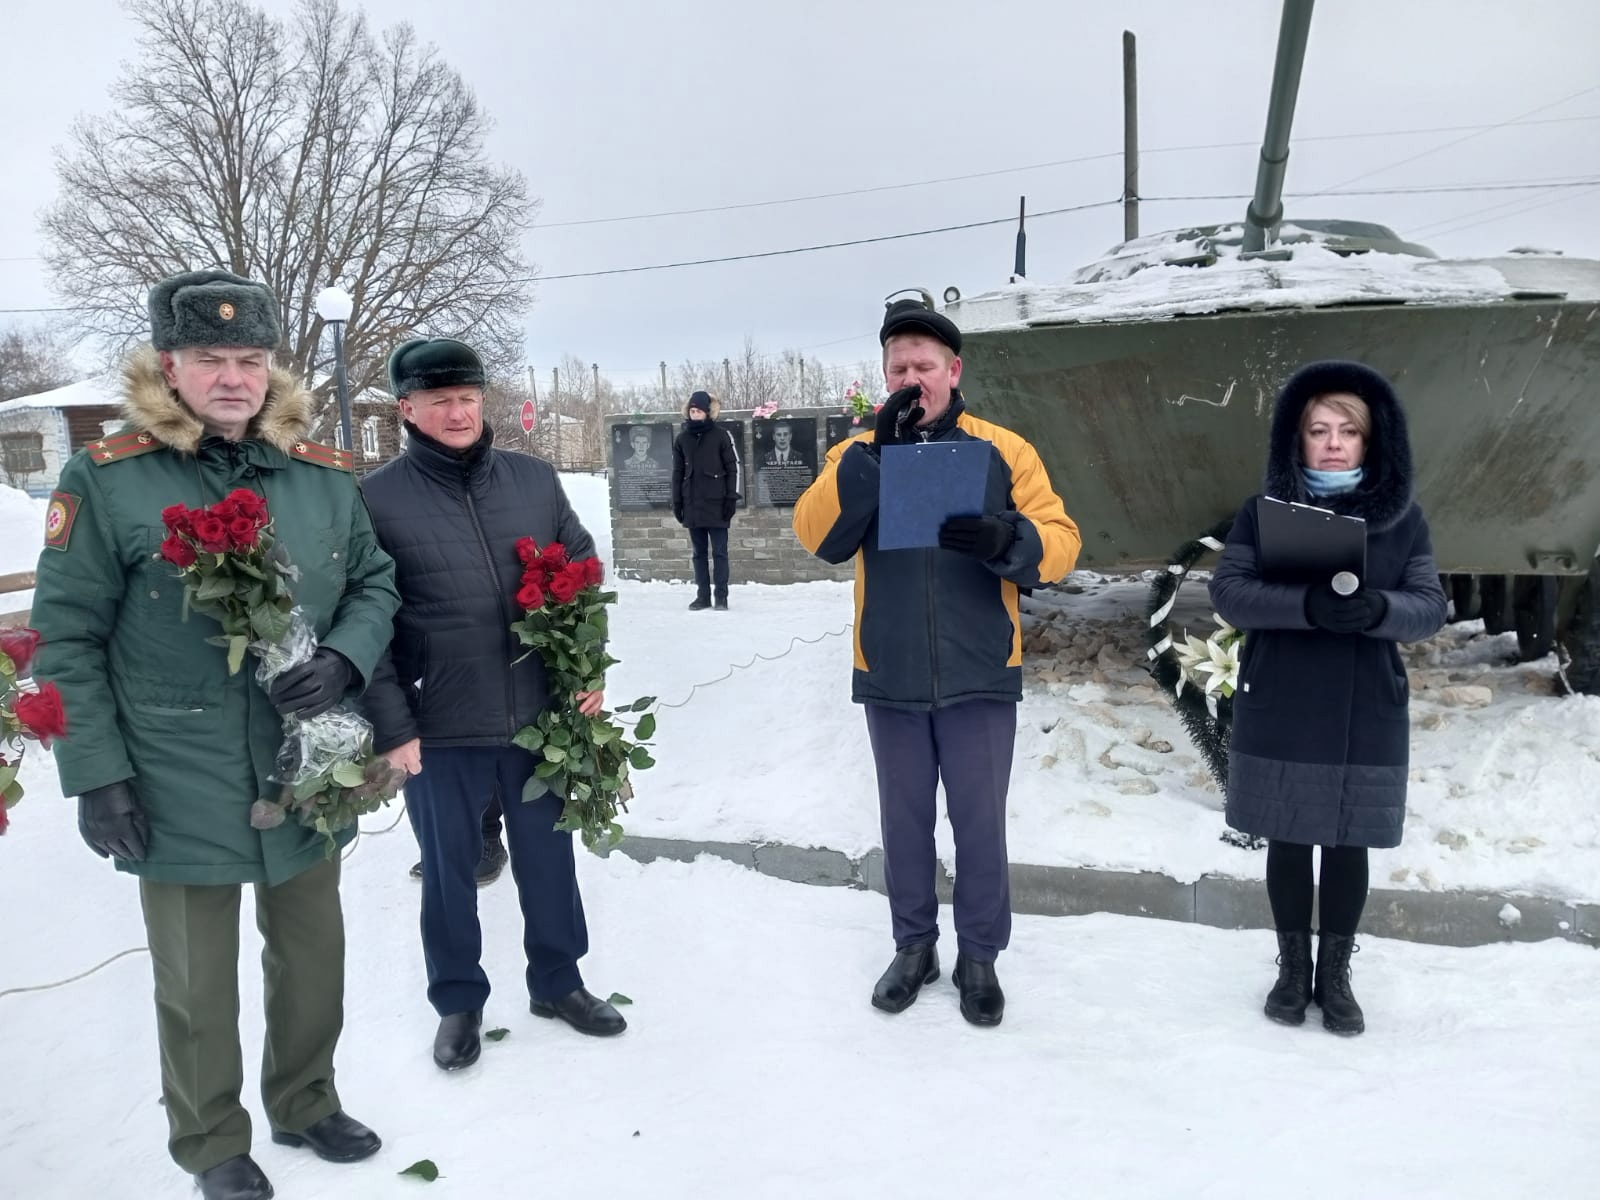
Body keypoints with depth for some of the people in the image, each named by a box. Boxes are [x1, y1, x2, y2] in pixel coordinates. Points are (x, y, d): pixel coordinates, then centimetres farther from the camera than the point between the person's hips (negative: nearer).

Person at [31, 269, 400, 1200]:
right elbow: (66, 637, -8)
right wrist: (95, 773, -10)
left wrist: (347, 659, -12)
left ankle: (306, 1102, 45)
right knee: (197, 982, 14)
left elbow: (376, 584, 8)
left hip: (308, 774, 4)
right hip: (179, 791, -3)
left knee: (314, 955, 19)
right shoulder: (108, 478, -11)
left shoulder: (325, 475, 0)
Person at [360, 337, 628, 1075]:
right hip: (438, 730, -3)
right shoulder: (377, 501, -7)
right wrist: (390, 726, -11)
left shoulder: (535, 480, 3)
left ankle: (557, 981, 37)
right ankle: (458, 1002, 34)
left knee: (547, 856, 17)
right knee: (449, 870, 13)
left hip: (540, 716, 3)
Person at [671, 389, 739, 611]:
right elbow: (677, 472, 11)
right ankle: (703, 595, 15)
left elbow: (733, 468, -1)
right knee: (699, 553, 8)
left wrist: (731, 498, -7)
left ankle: (721, 597, 5)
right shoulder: (682, 438, 8)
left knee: (719, 552, 1)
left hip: (716, 503, -3)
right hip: (692, 504, 3)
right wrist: (676, 502, 7)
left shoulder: (720, 435, -1)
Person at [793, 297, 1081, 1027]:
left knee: (979, 822, 9)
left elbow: (1059, 544, -5)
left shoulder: (1004, 451, 0)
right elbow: (817, 536, -12)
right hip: (890, 680, 1)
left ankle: (979, 956, 26)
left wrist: (1006, 540, -27)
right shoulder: (859, 456, 4)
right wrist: (877, 454, -21)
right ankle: (914, 945, 32)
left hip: (978, 678, -1)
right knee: (904, 821, 14)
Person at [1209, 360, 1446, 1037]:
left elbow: (1430, 608, -1)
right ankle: (1293, 969, 26)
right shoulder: (1265, 510, 0)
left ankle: (1335, 975, 26)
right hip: (1278, 715, -1)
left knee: (1349, 847, 9)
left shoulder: (1403, 517, 3)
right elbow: (1228, 593, -9)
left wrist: (1378, 608, -24)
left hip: (1368, 718, 1)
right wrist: (1308, 606, -26)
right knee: (1288, 844, 9)